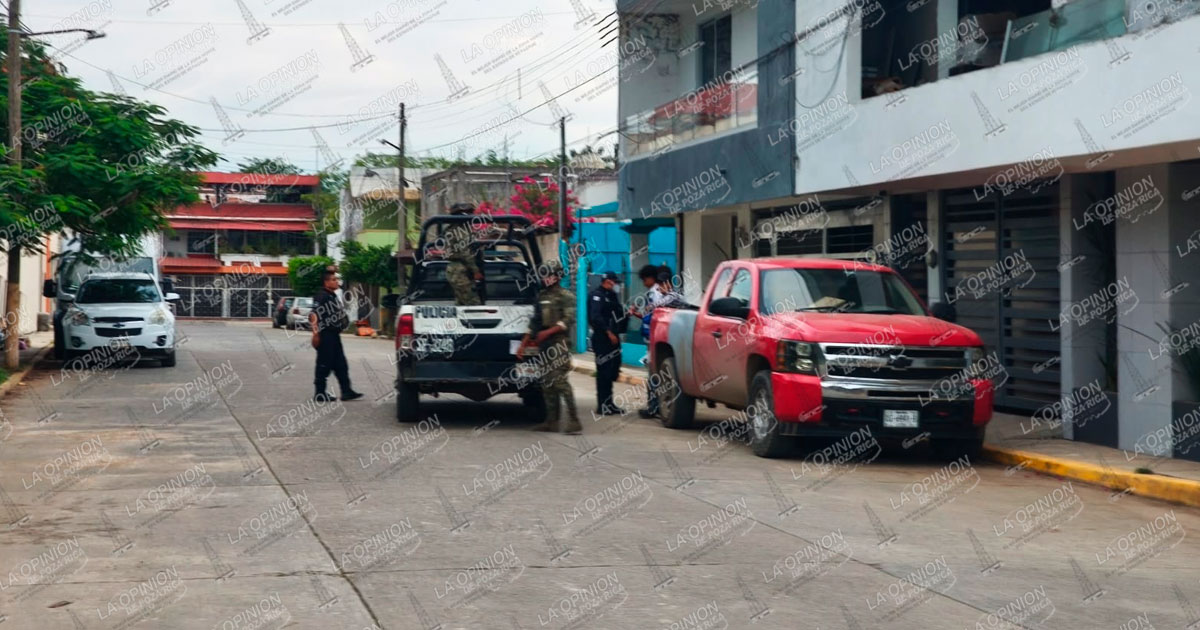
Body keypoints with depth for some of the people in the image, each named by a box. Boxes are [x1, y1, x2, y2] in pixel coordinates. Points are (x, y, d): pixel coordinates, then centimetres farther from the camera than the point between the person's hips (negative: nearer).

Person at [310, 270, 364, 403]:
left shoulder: (333, 296, 15)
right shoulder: (321, 296, -14)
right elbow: (314, 315, -21)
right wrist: (315, 333, -26)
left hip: (334, 335, 9)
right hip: (325, 335, -9)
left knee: (340, 364, 8)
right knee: (324, 364, -3)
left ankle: (346, 391, 10)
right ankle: (320, 394, 4)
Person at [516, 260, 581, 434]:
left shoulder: (566, 296, -2)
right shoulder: (542, 296, 20)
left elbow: (568, 320, -14)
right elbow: (535, 322, 24)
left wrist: (548, 332, -22)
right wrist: (523, 344, 20)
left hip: (559, 343, -8)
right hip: (543, 345, 8)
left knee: (559, 380, -15)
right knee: (547, 383, 7)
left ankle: (574, 421, -15)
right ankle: (552, 421, 11)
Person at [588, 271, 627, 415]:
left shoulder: (612, 295, 20)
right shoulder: (596, 295, -8)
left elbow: (618, 315, 20)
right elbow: (595, 317, -18)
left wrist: (628, 314, 0)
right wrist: (608, 332, -20)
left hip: (612, 337, 9)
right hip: (602, 338, -9)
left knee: (611, 371, 11)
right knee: (604, 372, -8)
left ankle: (608, 403, 19)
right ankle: (602, 405, -5)